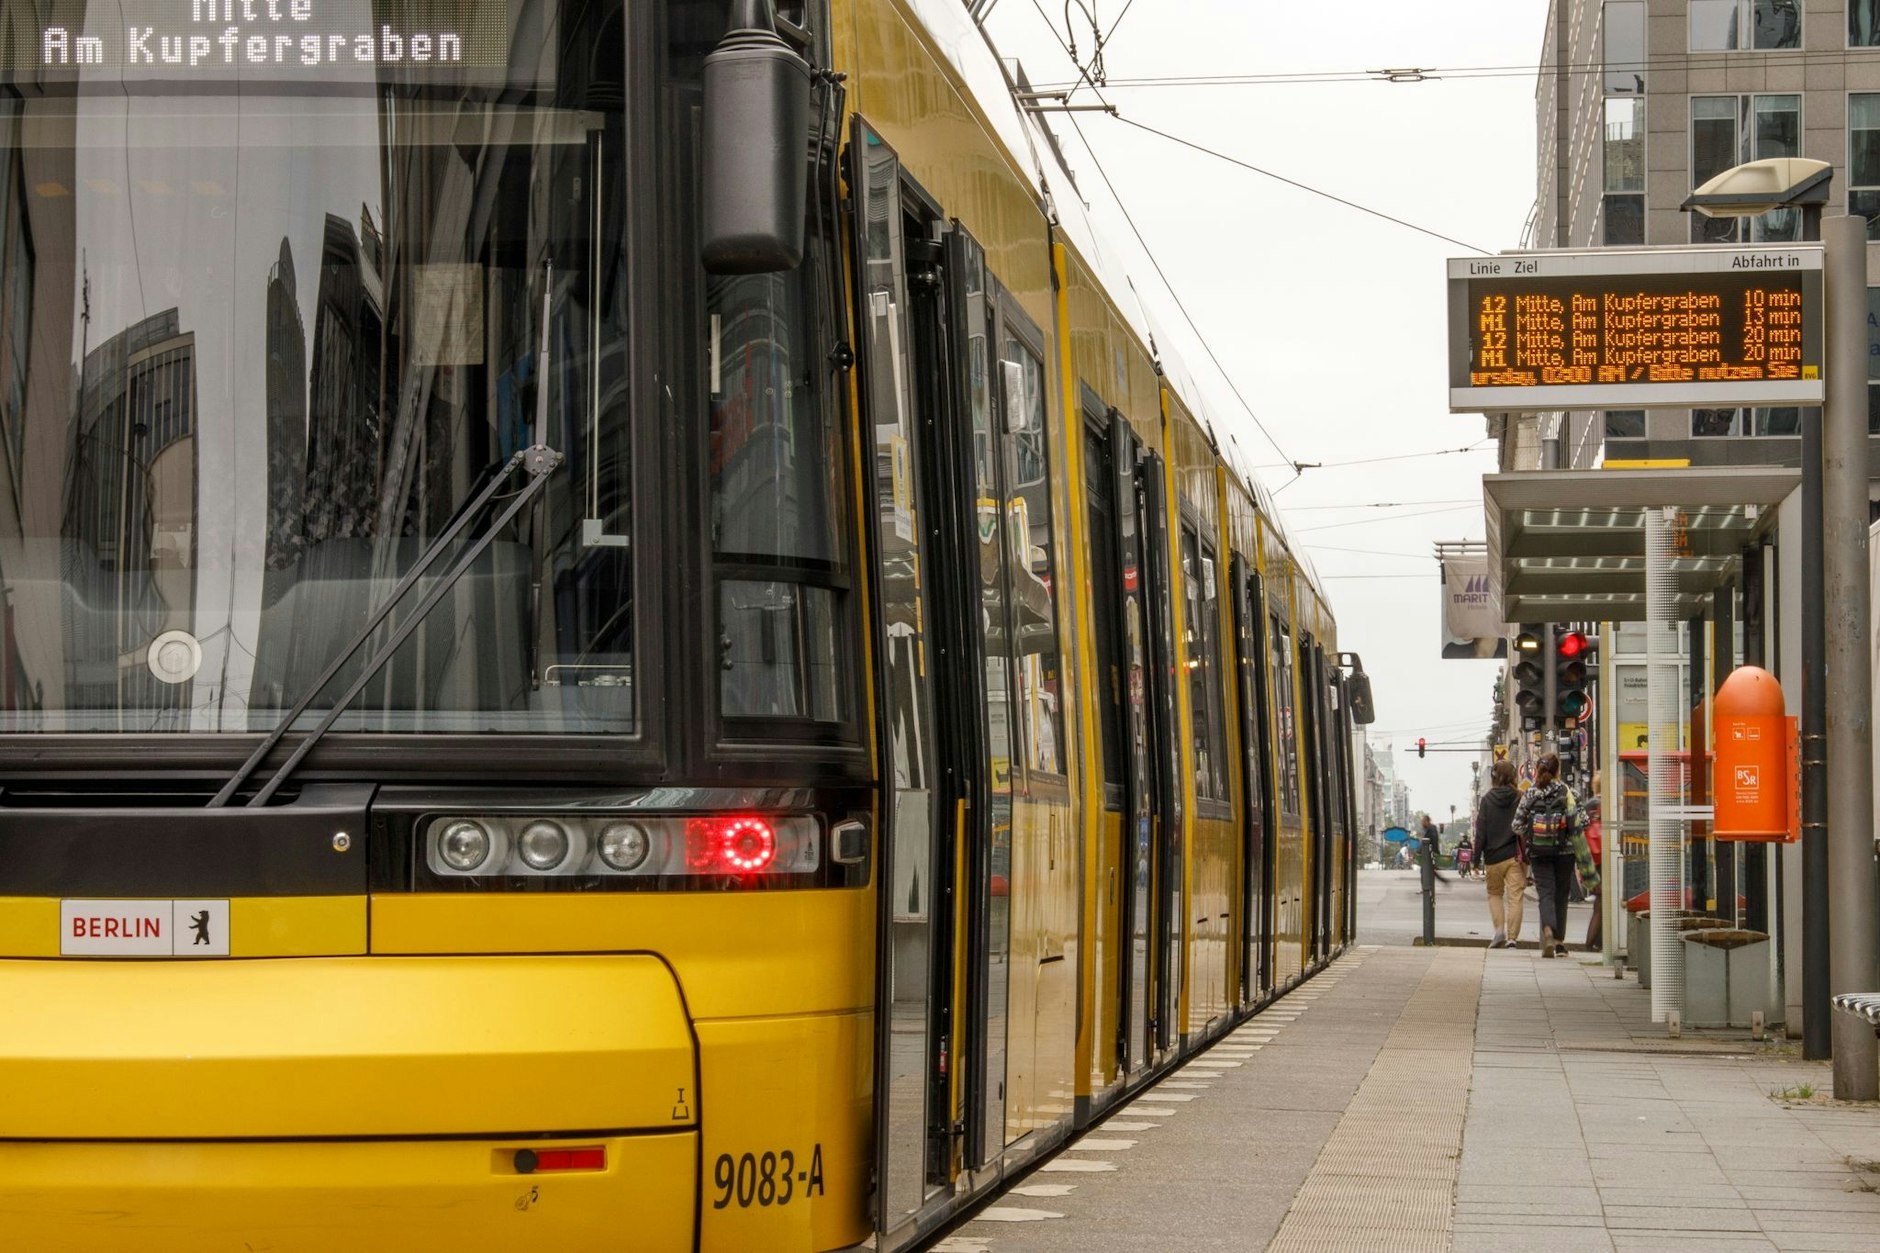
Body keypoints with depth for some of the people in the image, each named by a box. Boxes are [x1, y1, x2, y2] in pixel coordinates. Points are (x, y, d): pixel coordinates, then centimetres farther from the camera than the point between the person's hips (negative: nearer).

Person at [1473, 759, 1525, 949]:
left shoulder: (1487, 800, -2)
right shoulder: (1519, 799, -3)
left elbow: (1481, 831, -1)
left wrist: (1477, 858, 3)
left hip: (1494, 857, 1)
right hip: (1516, 855, -1)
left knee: (1494, 894, 17)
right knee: (1515, 897, 1)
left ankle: (1499, 929, -1)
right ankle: (1512, 938, -5)